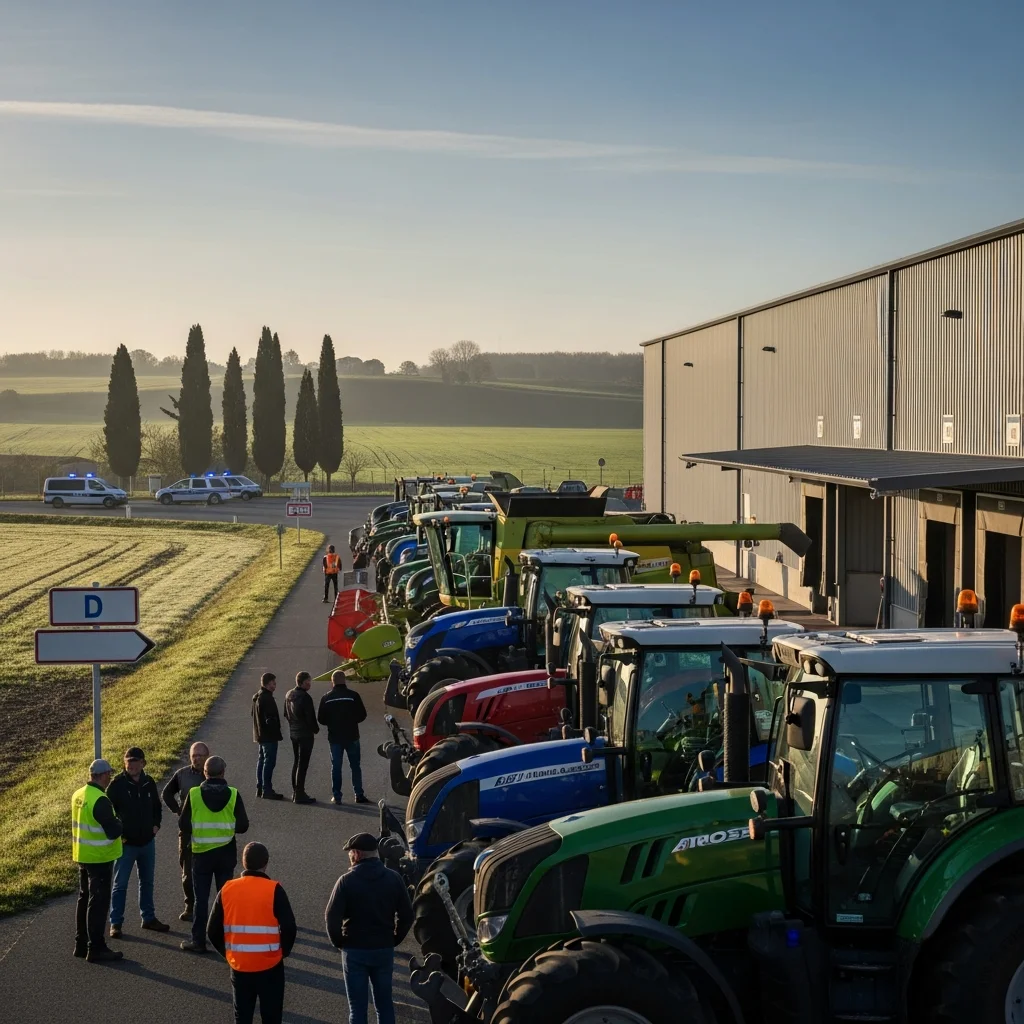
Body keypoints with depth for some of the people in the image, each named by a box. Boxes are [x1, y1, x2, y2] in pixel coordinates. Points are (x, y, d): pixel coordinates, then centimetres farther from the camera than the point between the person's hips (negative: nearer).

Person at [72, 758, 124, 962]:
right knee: (98, 903, -3)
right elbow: (114, 831, -24)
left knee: (85, 899, 18)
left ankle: (81, 944, 25)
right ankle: (96, 949, 0)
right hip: (99, 858, -9)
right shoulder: (100, 800, -23)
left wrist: (111, 822, 9)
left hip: (82, 856, 9)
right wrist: (118, 823, -3)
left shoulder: (78, 795, 5)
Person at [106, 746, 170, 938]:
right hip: (126, 843, -5)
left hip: (147, 842, 5)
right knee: (120, 884, 0)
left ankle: (148, 918, 27)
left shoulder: (149, 783, 2)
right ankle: (115, 923, 6)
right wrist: (117, 834, -13)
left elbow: (157, 806, 18)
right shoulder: (117, 784, -12)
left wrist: (156, 824, 3)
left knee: (147, 882, 16)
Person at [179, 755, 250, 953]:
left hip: (201, 853, -1)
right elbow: (243, 826, -6)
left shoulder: (194, 794, -10)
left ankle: (198, 941, 9)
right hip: (226, 853, 1)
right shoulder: (233, 795, -8)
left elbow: (183, 824, -6)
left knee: (201, 898, 7)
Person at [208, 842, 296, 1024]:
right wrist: (282, 952, 2)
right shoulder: (274, 890, -12)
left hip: (239, 966, 3)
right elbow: (289, 927, -15)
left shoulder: (227, 890, -2)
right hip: (270, 966, -3)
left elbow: (213, 931, 2)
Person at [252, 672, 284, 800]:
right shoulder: (267, 698, -20)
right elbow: (270, 719, -24)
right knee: (269, 762, -7)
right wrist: (275, 730, -13)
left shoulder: (257, 697, 12)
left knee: (261, 761, 15)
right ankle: (267, 790, -6)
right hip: (269, 736, -11)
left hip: (261, 735, 11)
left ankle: (260, 789, 21)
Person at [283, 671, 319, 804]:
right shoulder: (305, 697, -21)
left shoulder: (289, 695, 6)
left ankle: (295, 792, 23)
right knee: (302, 764, -4)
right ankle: (300, 794, -2)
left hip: (293, 733, 9)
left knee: (296, 762, 17)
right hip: (305, 734, -9)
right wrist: (316, 729, -2)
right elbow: (311, 717, -19)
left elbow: (286, 714, 15)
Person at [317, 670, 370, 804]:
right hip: (351, 736, -1)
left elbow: (321, 719, 0)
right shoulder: (353, 696, -9)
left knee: (335, 767, 7)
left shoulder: (326, 698, -4)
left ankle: (337, 796, 5)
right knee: (355, 766, 8)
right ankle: (359, 795, 7)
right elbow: (362, 715, -4)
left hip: (334, 737, 1)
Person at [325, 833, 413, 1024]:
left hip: (355, 950, -3)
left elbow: (332, 916, -14)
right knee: (384, 1003, 13)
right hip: (384, 949, 3)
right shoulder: (393, 878, 0)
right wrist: (394, 939, 10)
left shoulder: (347, 881, -10)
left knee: (357, 1007, 3)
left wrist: (338, 942, 2)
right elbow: (407, 915, 0)